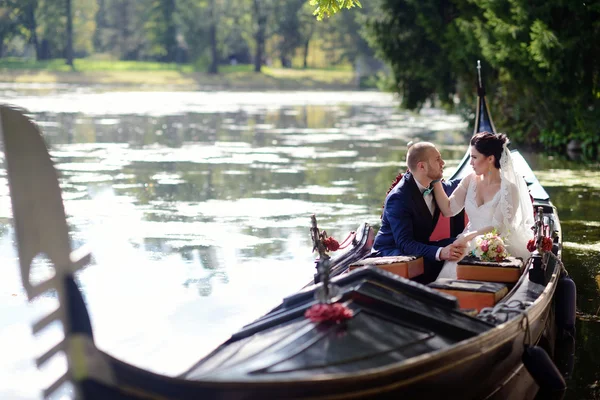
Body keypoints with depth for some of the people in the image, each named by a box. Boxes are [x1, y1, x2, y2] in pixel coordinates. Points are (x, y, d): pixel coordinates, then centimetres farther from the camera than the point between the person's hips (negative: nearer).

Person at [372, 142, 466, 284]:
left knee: (459, 245, -10)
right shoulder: (398, 197, -25)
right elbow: (404, 243, -33)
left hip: (419, 246, 9)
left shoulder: (434, 185, 0)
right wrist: (440, 253, -45)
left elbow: (452, 186, 27)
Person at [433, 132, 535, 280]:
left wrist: (467, 237, -22)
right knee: (450, 272, -27)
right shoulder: (471, 180, 6)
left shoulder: (509, 189, -9)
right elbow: (448, 209, 2)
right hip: (470, 245, 4)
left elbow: (497, 228, -12)